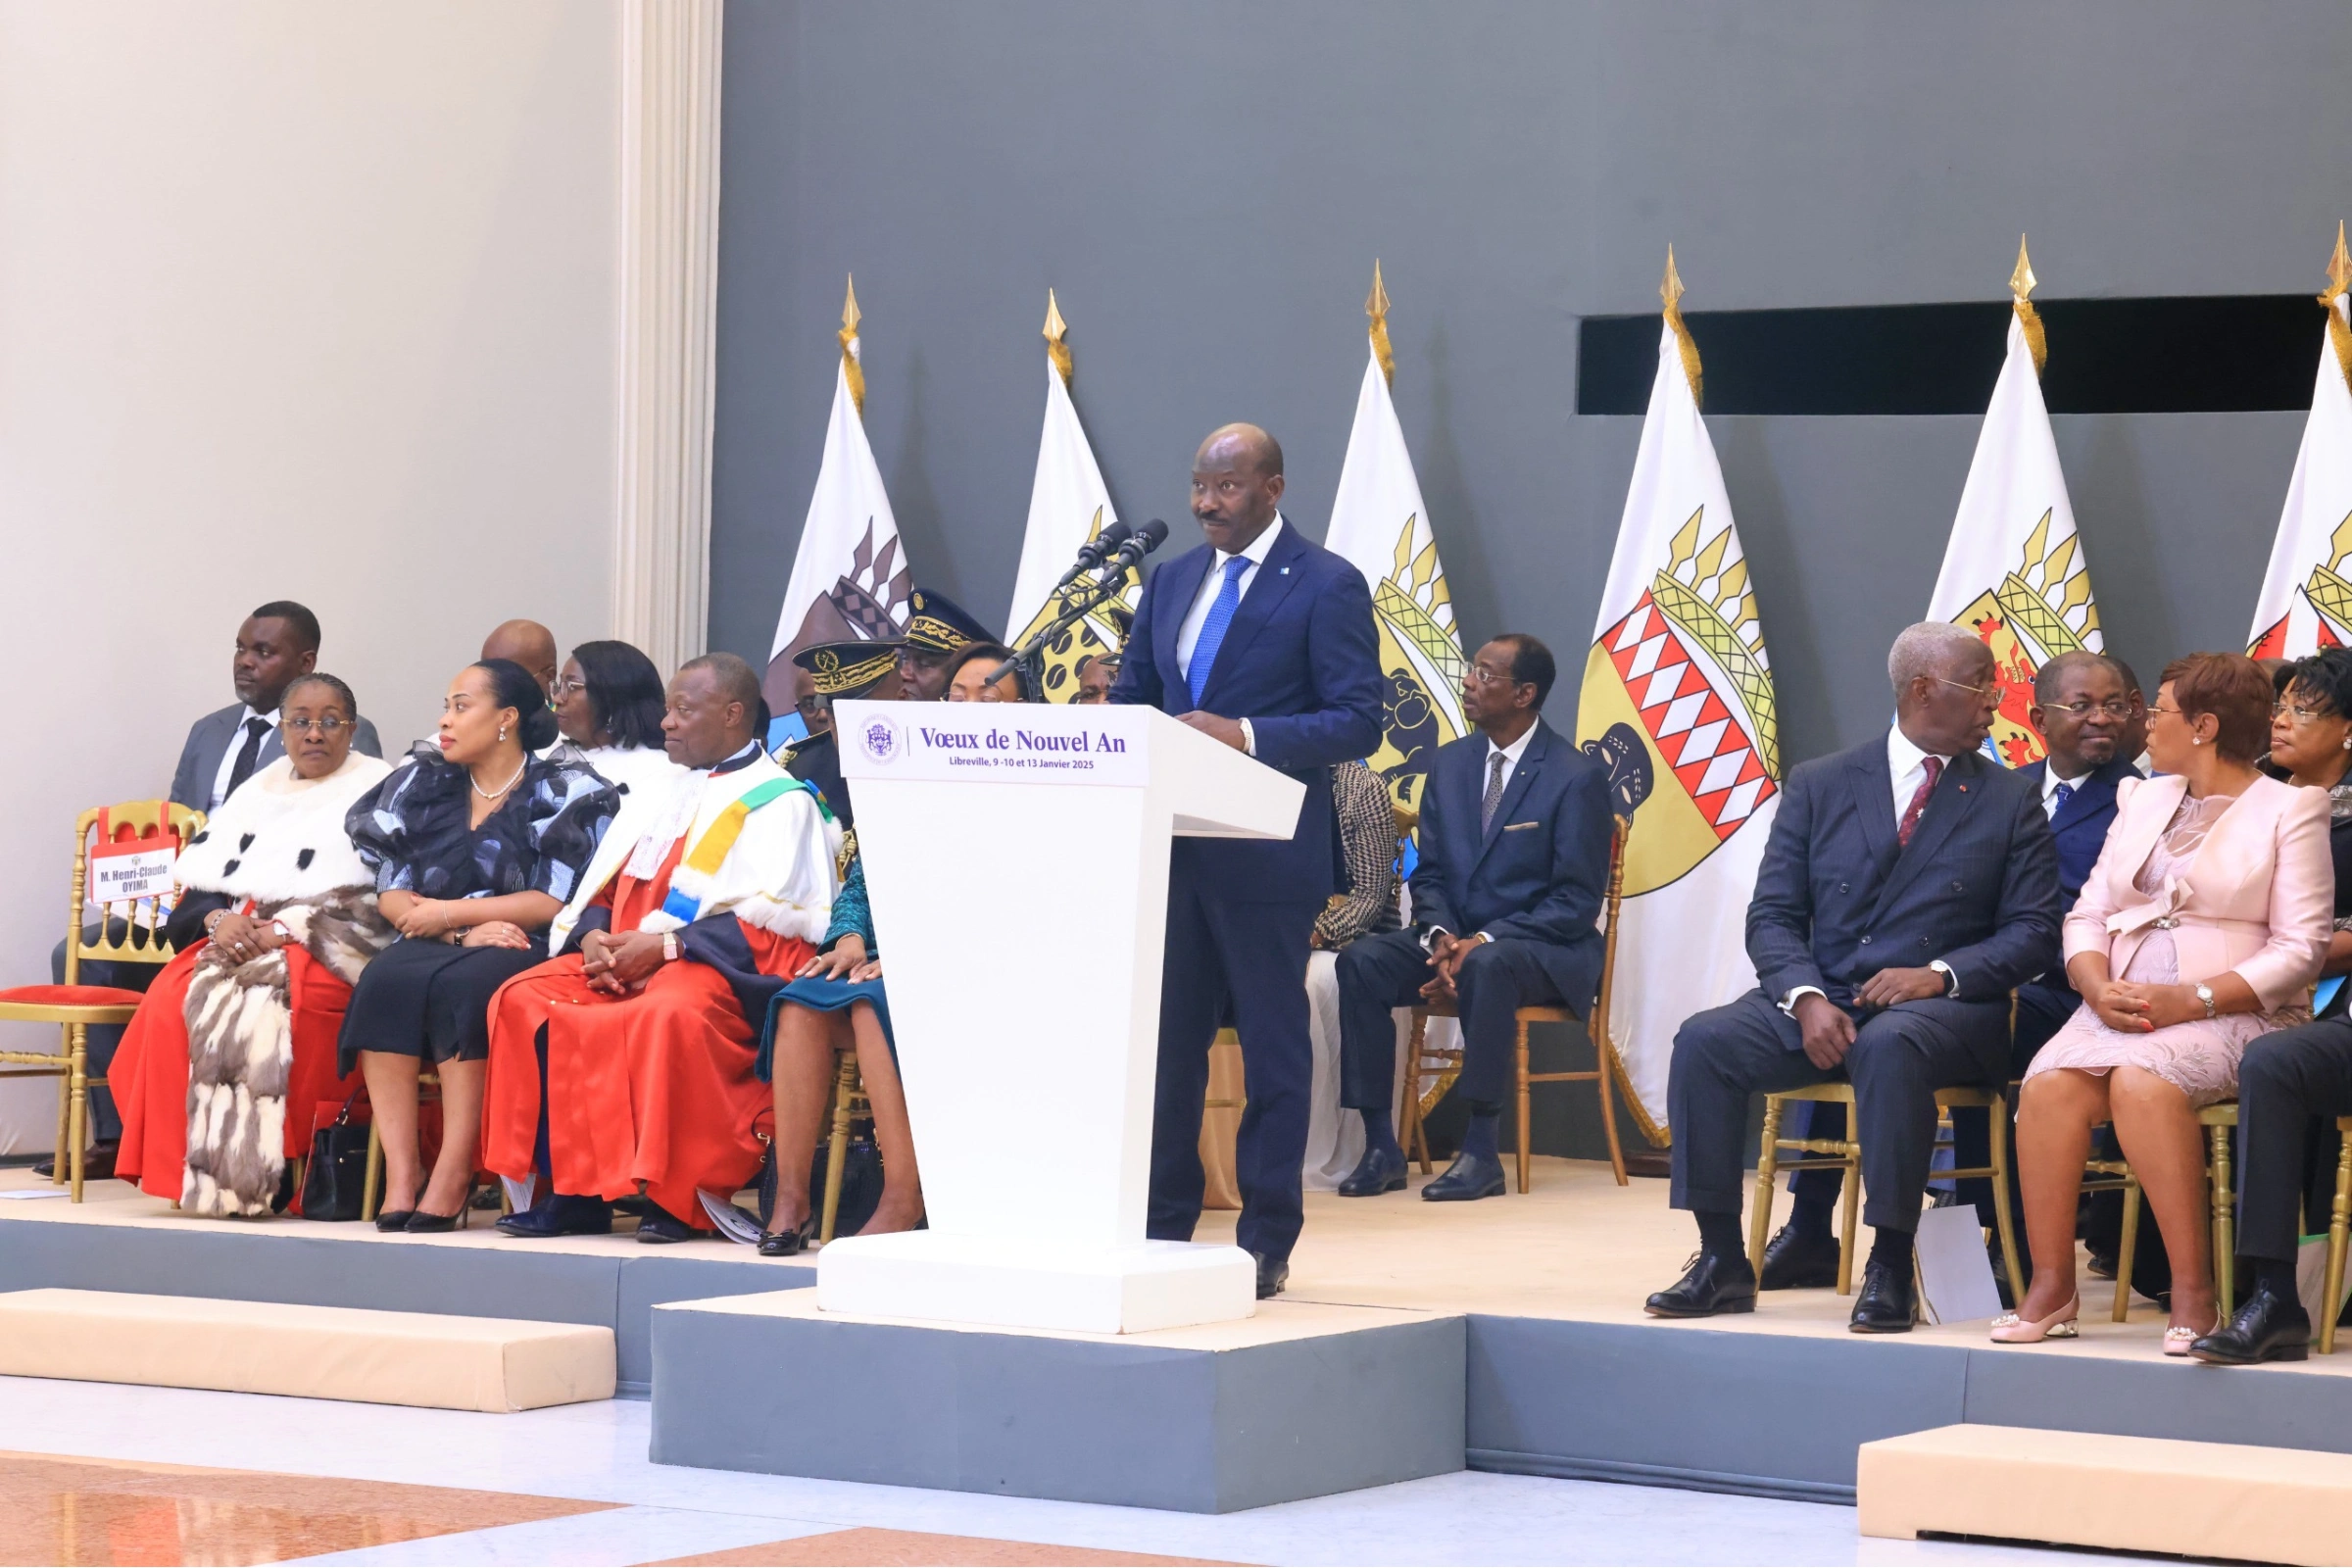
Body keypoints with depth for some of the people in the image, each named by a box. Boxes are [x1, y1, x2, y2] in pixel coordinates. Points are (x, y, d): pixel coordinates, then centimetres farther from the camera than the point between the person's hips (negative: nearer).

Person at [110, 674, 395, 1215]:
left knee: (260, 1006, -36)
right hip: (238, 941, 5)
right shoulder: (257, 793, 22)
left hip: (327, 951, -5)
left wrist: (284, 929, -15)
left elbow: (372, 905, -5)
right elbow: (200, 886, 16)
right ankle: (188, 1166, -25)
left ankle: (258, 1175, -30)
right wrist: (220, 921, -8)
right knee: (170, 1001, -27)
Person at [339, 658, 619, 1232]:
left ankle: (454, 1173, -36)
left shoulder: (563, 791, 2)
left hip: (524, 952, -4)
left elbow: (555, 901, -7)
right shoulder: (423, 786, 15)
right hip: (439, 945, 4)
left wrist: (448, 912, -7)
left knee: (462, 985, -36)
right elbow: (392, 895, 8)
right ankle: (401, 1170, -34)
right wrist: (463, 931, -10)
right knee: (386, 979, -30)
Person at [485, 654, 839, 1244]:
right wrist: (593, 937, -2)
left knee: (670, 1014, -40)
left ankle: (678, 1196, -31)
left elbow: (767, 918, -10)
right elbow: (603, 887, 21)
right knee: (523, 999, -18)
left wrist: (664, 944, -17)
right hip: (622, 956, 7)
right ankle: (570, 1187, -20)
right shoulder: (660, 796, 24)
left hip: (719, 967, -7)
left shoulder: (779, 802, 2)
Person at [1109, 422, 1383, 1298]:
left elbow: (1358, 722, -10)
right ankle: (1162, 1227, 15)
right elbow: (1133, 697, 18)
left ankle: (1266, 1242, 5)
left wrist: (1245, 733, -21)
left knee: (1273, 1046, 0)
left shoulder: (1326, 587, -5)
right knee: (1166, 1042, 8)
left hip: (1266, 856, -6)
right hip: (1170, 846, 6)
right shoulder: (1171, 583, 14)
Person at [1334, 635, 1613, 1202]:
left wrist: (1485, 940, -22)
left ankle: (1481, 1152, -35)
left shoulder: (1576, 777, -9)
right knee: (1362, 961, -21)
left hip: (1546, 952, -6)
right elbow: (1430, 874, 11)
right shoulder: (1449, 765, 9)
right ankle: (1381, 1148, -20)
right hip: (1457, 938, 6)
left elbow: (1578, 901, -12)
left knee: (1488, 965, -40)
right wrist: (1440, 938, -12)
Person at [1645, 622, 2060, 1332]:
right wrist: (1805, 999, -14)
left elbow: (2032, 933, 2)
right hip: (1822, 1001, 3)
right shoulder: (1819, 786, 11)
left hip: (1940, 1009, -3)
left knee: (1888, 1046, -38)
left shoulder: (2011, 802, 9)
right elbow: (1774, 915, 6)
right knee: (1704, 1039, -23)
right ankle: (1722, 1261, -16)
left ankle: (1890, 1267, -31)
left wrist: (1939, 975, -15)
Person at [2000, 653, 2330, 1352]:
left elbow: (2299, 951, -5)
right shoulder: (2142, 800, 22)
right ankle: (2050, 1287, -24)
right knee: (2050, 1084, -27)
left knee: (2141, 1080, -35)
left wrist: (2191, 1000, -17)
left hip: (2233, 1012, -5)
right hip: (2122, 1005, 5)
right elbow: (2088, 915, 16)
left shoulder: (2288, 810, 3)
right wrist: (2100, 987, -6)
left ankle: (2194, 1292, -30)